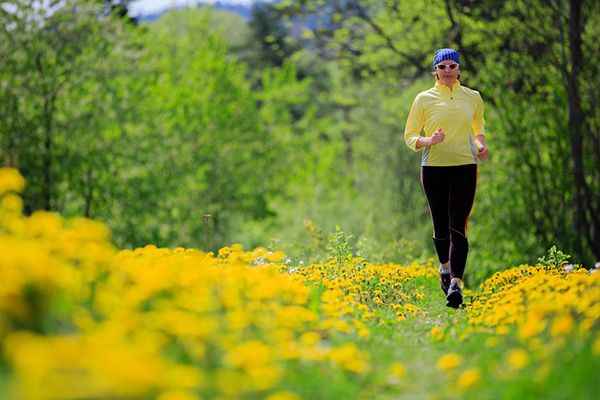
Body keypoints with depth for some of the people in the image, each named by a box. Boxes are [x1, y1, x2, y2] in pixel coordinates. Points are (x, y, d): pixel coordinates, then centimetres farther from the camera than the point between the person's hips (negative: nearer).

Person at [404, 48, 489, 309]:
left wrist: (481, 145, 2)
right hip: (434, 168, 0)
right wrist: (428, 141, -15)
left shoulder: (473, 98, 7)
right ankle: (444, 267, 39)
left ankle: (456, 284, -20)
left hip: (465, 167, 0)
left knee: (457, 227, -12)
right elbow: (410, 136, 6)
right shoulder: (425, 99, 2)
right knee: (441, 226, 9)